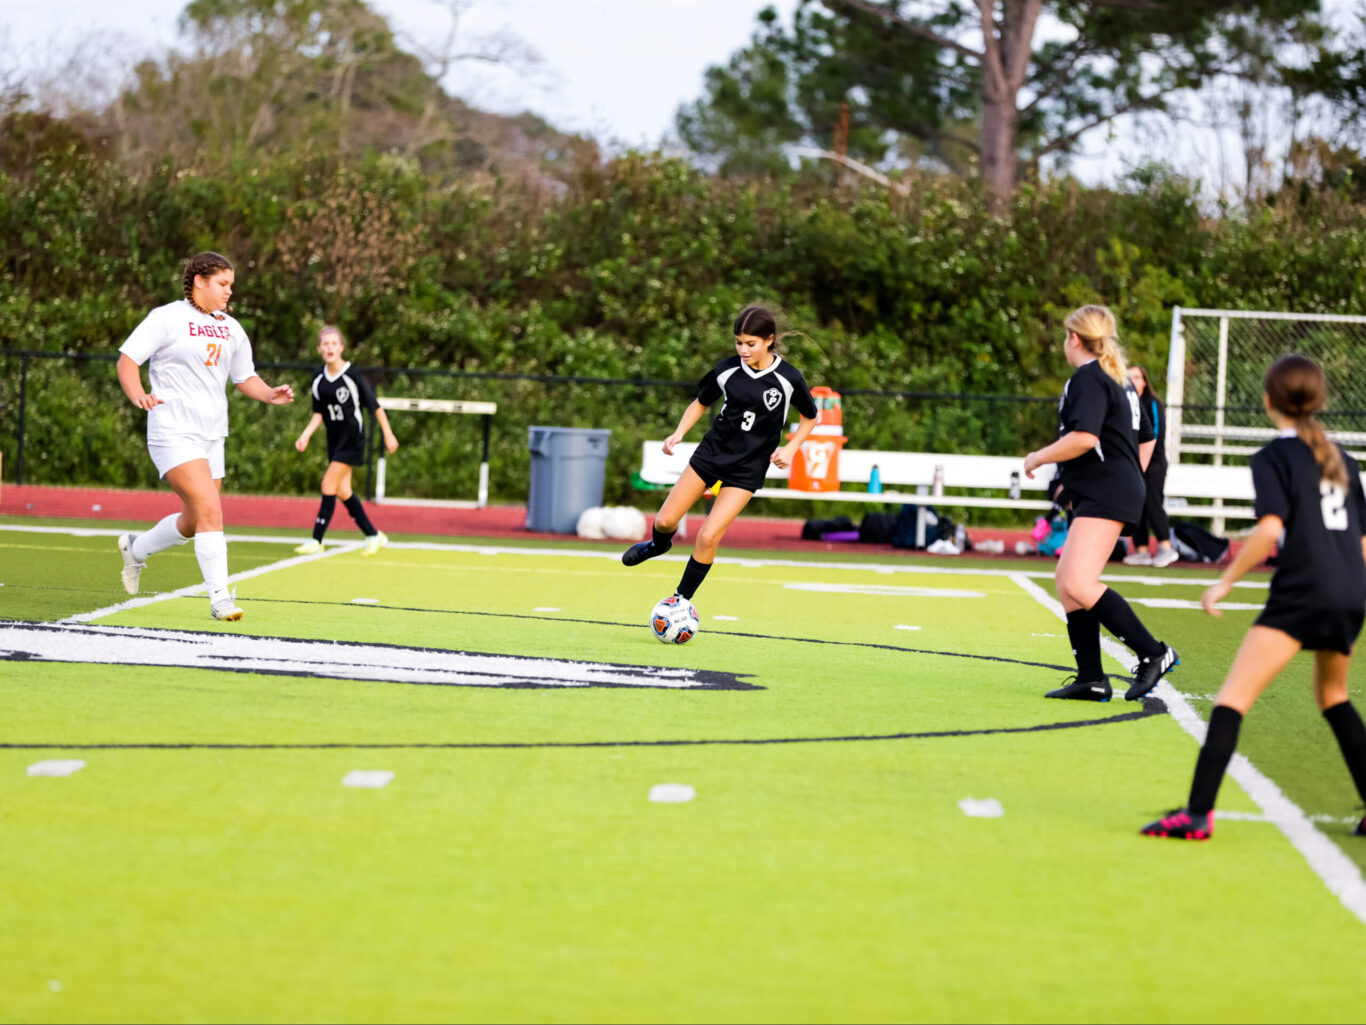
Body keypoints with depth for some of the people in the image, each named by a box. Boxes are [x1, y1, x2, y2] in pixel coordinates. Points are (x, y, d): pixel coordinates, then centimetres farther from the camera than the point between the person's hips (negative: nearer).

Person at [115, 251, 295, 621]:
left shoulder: (231, 329, 14)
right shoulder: (167, 318, -6)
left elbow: (245, 377, 21)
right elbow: (127, 359, -7)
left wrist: (270, 394, 0)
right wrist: (137, 395, -26)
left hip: (212, 437, 8)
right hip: (174, 434, -8)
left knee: (195, 522, 12)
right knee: (209, 511, -19)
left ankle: (136, 549, 39)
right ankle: (219, 597, -17)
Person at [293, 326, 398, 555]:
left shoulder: (353, 376, -14)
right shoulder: (319, 381, 3)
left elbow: (375, 406, -7)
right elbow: (318, 413, 10)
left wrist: (388, 435, -3)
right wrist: (306, 435, -3)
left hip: (352, 439, -6)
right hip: (334, 439, 6)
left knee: (329, 486, -11)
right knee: (343, 491, 6)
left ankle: (316, 540, -7)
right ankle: (373, 536, 19)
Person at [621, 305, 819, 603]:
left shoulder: (789, 378, -14)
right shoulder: (727, 369, -8)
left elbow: (810, 418, 4)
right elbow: (701, 402, 10)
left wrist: (790, 450, -10)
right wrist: (679, 433, -6)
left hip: (748, 468, -3)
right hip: (712, 452, 3)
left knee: (708, 536, -14)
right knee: (665, 521, 3)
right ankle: (659, 544, 40)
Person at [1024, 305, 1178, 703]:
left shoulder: (1088, 379, -10)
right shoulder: (1118, 380, 21)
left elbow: (1084, 437, -24)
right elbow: (1147, 438, 30)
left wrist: (1038, 458, -12)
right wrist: (1133, 480, 32)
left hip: (1106, 495, -11)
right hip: (1097, 498, 11)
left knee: (1078, 584, -19)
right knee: (1066, 580, 9)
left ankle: (1153, 653, -16)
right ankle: (1091, 678, 7)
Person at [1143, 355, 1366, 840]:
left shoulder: (1273, 458, -1)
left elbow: (1270, 528, -16)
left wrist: (1226, 582, -9)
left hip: (1300, 594, -7)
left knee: (1234, 695, -9)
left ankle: (1197, 813, -20)